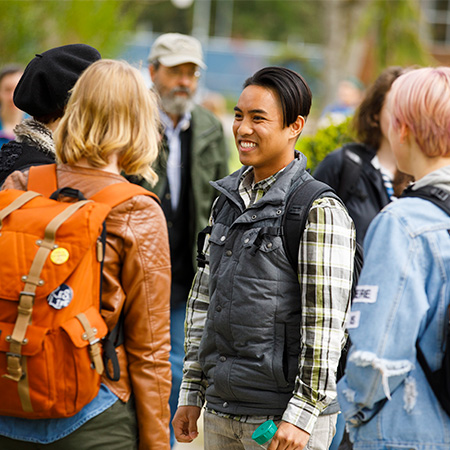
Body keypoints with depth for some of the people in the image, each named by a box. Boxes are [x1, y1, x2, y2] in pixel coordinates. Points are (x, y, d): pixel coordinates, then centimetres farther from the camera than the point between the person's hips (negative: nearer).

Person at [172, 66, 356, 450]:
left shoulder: (321, 212, -12)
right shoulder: (229, 200, 11)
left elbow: (326, 325, -15)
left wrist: (301, 416, -18)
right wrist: (191, 393, 13)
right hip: (221, 411, 7)